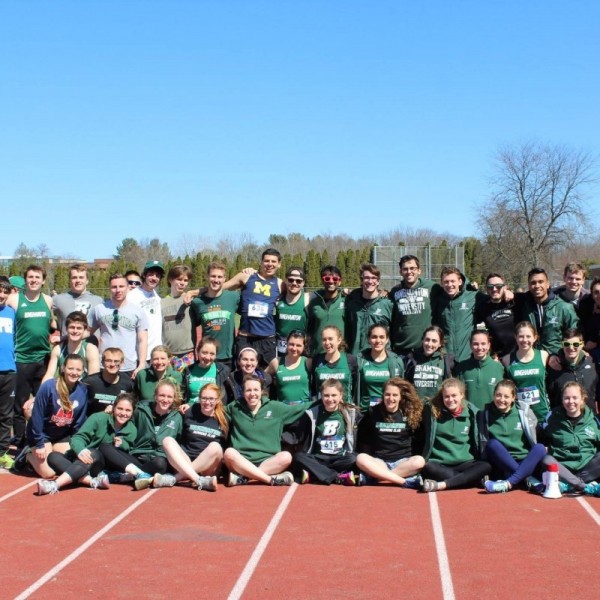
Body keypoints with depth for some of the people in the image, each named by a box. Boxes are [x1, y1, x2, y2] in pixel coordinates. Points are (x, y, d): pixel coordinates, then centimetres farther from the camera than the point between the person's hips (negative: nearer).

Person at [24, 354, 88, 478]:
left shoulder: (82, 390, -12)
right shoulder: (48, 387, -25)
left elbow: (79, 421, -2)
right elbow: (37, 417, -19)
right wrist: (39, 444, -17)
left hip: (62, 436, 5)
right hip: (42, 433, -5)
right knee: (49, 473, -11)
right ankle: (28, 454, 16)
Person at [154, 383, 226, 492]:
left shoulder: (222, 420, 5)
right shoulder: (190, 414, 7)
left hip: (208, 467, -1)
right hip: (184, 465, 2)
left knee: (215, 447, -30)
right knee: (167, 440, -21)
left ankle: (173, 478, -36)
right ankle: (200, 481, -42)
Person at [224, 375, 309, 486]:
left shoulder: (275, 407, 8)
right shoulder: (235, 408, 8)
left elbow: (301, 408, 12)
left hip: (268, 461, 1)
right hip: (241, 461, 0)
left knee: (286, 457, -30)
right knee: (229, 453, -33)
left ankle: (242, 477, -31)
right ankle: (272, 479, -33)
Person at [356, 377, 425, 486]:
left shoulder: (409, 414, 4)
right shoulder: (373, 412, 4)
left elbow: (416, 441, 11)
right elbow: (363, 440, 11)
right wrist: (369, 463, 2)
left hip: (403, 461, 0)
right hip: (379, 462, 0)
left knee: (419, 461, -32)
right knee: (360, 459, -32)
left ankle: (376, 476, -32)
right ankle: (404, 481, -38)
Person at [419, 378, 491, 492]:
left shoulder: (471, 413, 3)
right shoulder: (433, 412, -1)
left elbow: (477, 442, 11)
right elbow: (426, 439, 5)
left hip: (464, 463, 2)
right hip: (439, 464, -2)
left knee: (486, 467, -29)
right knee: (427, 468, -35)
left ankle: (441, 485, -36)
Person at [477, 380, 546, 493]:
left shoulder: (524, 411, 4)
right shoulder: (485, 414, 4)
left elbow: (533, 441, 10)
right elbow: (483, 444, 4)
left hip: (525, 463, 1)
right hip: (501, 464, -1)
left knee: (540, 448, -28)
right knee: (492, 444, -29)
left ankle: (507, 484, -43)